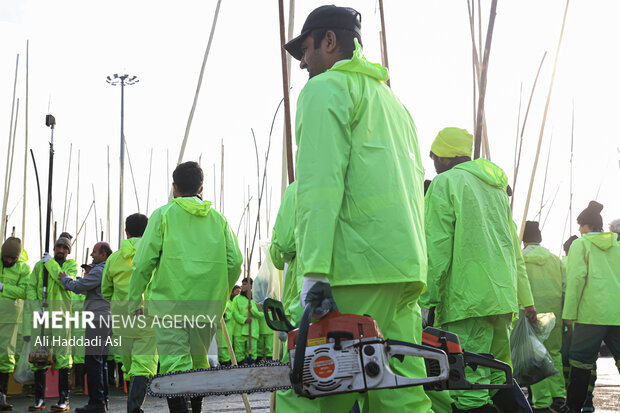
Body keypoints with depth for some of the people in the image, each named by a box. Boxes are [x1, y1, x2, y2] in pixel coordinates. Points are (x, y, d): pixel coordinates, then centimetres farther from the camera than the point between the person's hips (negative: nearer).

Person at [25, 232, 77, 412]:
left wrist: (51, 263, -7)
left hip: (61, 315, -2)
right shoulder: (40, 265, 15)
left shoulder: (71, 265, 9)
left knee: (62, 356, -7)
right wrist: (36, 306, -5)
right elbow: (30, 287, 9)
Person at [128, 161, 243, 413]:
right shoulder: (218, 218, 12)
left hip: (171, 301, -4)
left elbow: (144, 262, -3)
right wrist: (220, 294, 21)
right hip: (208, 305, 4)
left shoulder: (163, 214, 3)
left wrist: (134, 300, 5)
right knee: (199, 361, 20)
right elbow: (235, 262, 7)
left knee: (174, 363, -9)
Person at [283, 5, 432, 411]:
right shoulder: (392, 100, 29)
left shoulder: (326, 88, 3)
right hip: (408, 270, 9)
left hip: (358, 268, -9)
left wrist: (314, 271, -17)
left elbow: (320, 183, -11)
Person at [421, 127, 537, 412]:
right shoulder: (496, 187, 23)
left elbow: (436, 248, -10)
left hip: (468, 300, -8)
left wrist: (428, 300, -10)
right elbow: (514, 247, 24)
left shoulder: (445, 183, -1)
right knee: (499, 377, 18)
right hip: (503, 296, 8)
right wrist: (525, 299, 26)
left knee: (470, 389, -11)